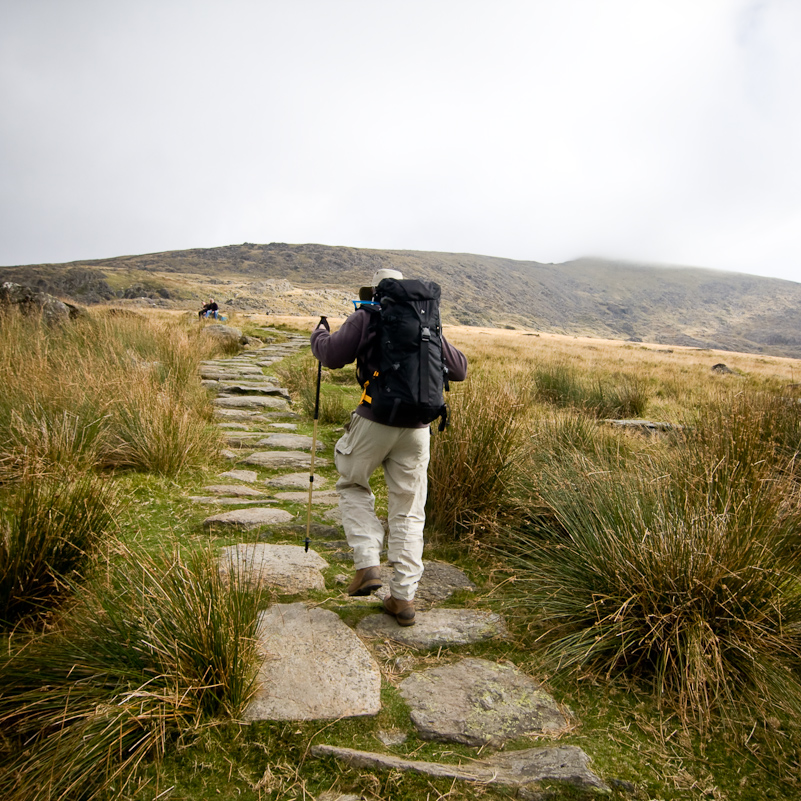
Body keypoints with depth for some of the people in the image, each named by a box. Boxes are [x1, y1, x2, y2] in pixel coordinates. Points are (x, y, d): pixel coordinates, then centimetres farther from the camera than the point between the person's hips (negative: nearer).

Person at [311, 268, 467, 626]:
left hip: (375, 420, -3)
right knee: (408, 511, 11)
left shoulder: (366, 318, 1)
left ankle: (367, 564, 8)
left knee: (353, 486, 21)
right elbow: (459, 370, 16)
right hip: (417, 428, 3)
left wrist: (319, 335, 17)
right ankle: (403, 597, 13)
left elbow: (333, 357, -4)